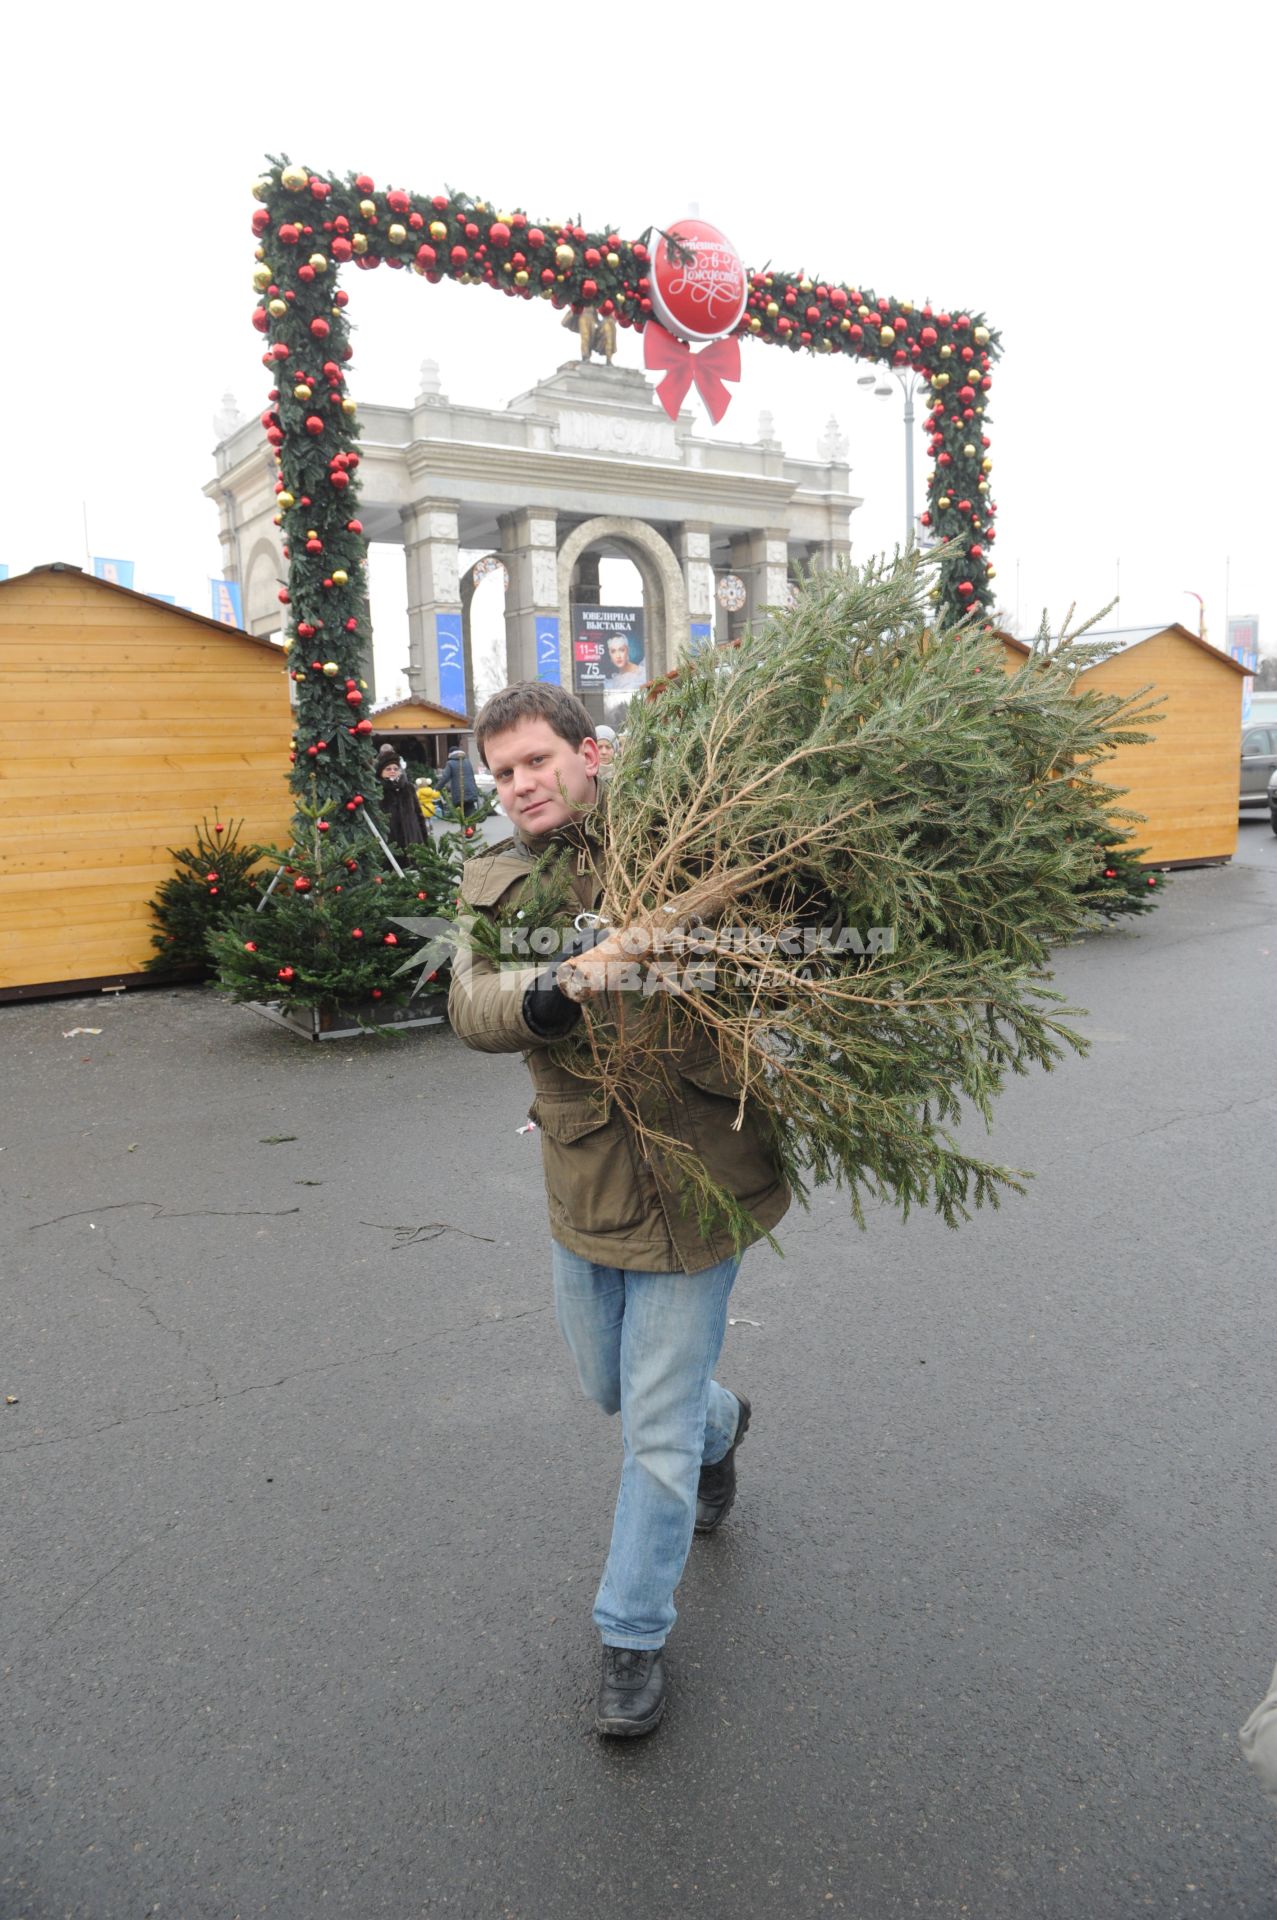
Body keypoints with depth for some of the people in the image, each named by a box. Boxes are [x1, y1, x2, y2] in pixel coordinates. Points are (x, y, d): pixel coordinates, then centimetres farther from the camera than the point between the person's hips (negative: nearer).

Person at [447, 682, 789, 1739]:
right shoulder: (496, 882, 4)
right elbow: (471, 1002, -11)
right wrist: (535, 996, -31)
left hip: (695, 1183, -5)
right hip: (583, 1182, 5)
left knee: (657, 1434, 7)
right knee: (609, 1384, 26)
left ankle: (634, 1638, 32)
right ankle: (721, 1418, 60)